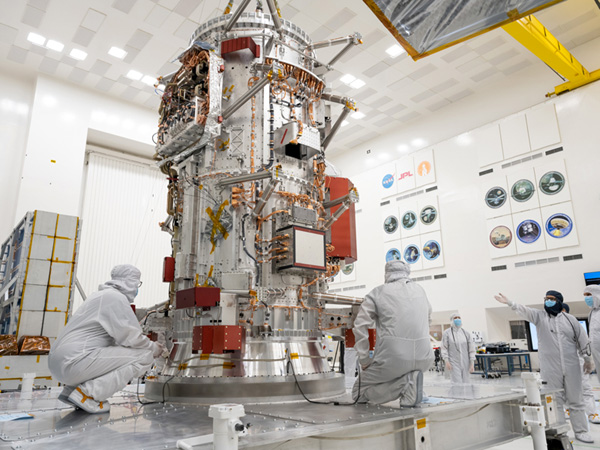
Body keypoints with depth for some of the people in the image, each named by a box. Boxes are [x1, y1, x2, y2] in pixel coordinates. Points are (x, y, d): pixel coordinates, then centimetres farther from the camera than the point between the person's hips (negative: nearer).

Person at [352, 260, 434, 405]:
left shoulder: (378, 293, 1)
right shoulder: (420, 290, 13)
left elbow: (360, 326, -6)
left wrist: (364, 360, 2)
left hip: (392, 359, -5)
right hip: (424, 359, 5)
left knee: (359, 392, 13)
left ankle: (404, 383, -9)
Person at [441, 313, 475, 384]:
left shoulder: (466, 333, 3)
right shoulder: (447, 333, -5)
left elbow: (471, 349, 4)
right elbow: (444, 348, -5)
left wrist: (472, 364, -2)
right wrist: (446, 361, -15)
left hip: (465, 363, 4)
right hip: (453, 363, -4)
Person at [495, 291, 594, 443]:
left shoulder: (570, 319, 4)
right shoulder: (539, 316, 1)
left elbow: (582, 340, 11)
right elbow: (524, 310, -17)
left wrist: (588, 359, 14)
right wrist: (510, 303, -35)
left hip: (571, 367, 1)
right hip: (550, 368, -1)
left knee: (576, 401, 10)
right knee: (555, 401, 7)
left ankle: (581, 431, 22)